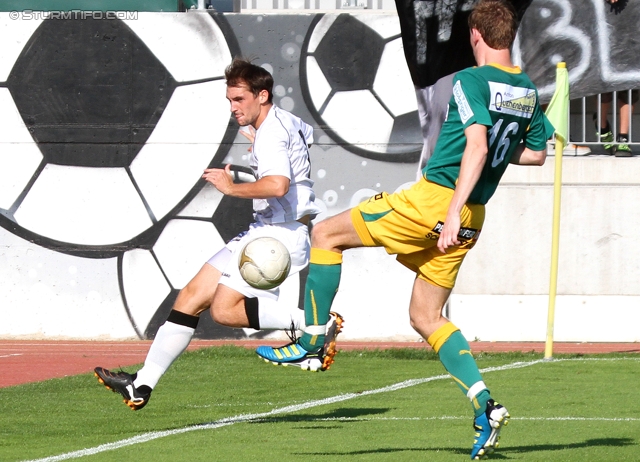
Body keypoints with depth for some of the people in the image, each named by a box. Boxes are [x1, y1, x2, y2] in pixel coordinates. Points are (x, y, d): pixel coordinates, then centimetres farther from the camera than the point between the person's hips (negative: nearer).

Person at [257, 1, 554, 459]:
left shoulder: (472, 81, -12)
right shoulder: (529, 91, 10)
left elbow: (476, 146, -24)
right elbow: (536, 152, 22)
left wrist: (454, 211, -28)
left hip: (434, 198, -7)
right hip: (473, 217, 7)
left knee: (327, 234, 8)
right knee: (426, 317, 14)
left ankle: (312, 343, 5)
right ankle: (485, 406, -1)